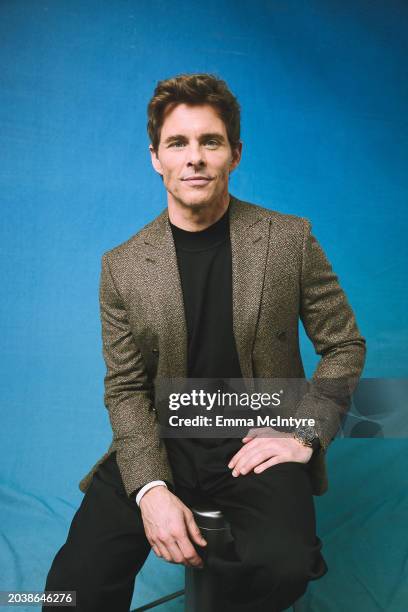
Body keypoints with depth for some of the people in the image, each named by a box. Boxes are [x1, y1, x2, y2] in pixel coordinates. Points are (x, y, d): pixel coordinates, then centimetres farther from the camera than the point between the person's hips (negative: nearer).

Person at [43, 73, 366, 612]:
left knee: (284, 564, -29)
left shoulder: (290, 239, -2)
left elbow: (345, 345, 5)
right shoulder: (123, 266, 1)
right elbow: (126, 389, 0)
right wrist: (150, 487, -14)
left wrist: (305, 431, -9)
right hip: (162, 445, 1)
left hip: (258, 441, 0)